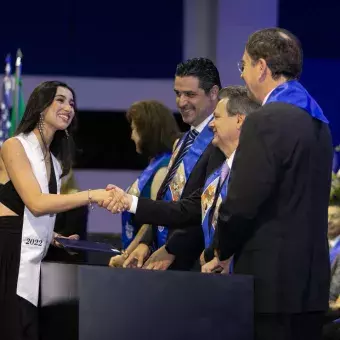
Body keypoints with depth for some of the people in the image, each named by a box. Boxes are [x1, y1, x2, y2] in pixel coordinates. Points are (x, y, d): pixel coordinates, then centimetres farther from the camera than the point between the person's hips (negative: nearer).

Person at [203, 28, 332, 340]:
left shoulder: (266, 121, -14)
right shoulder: (316, 121, 13)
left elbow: (242, 202, -16)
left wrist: (222, 252, 1)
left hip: (271, 279, -8)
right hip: (311, 276, 8)